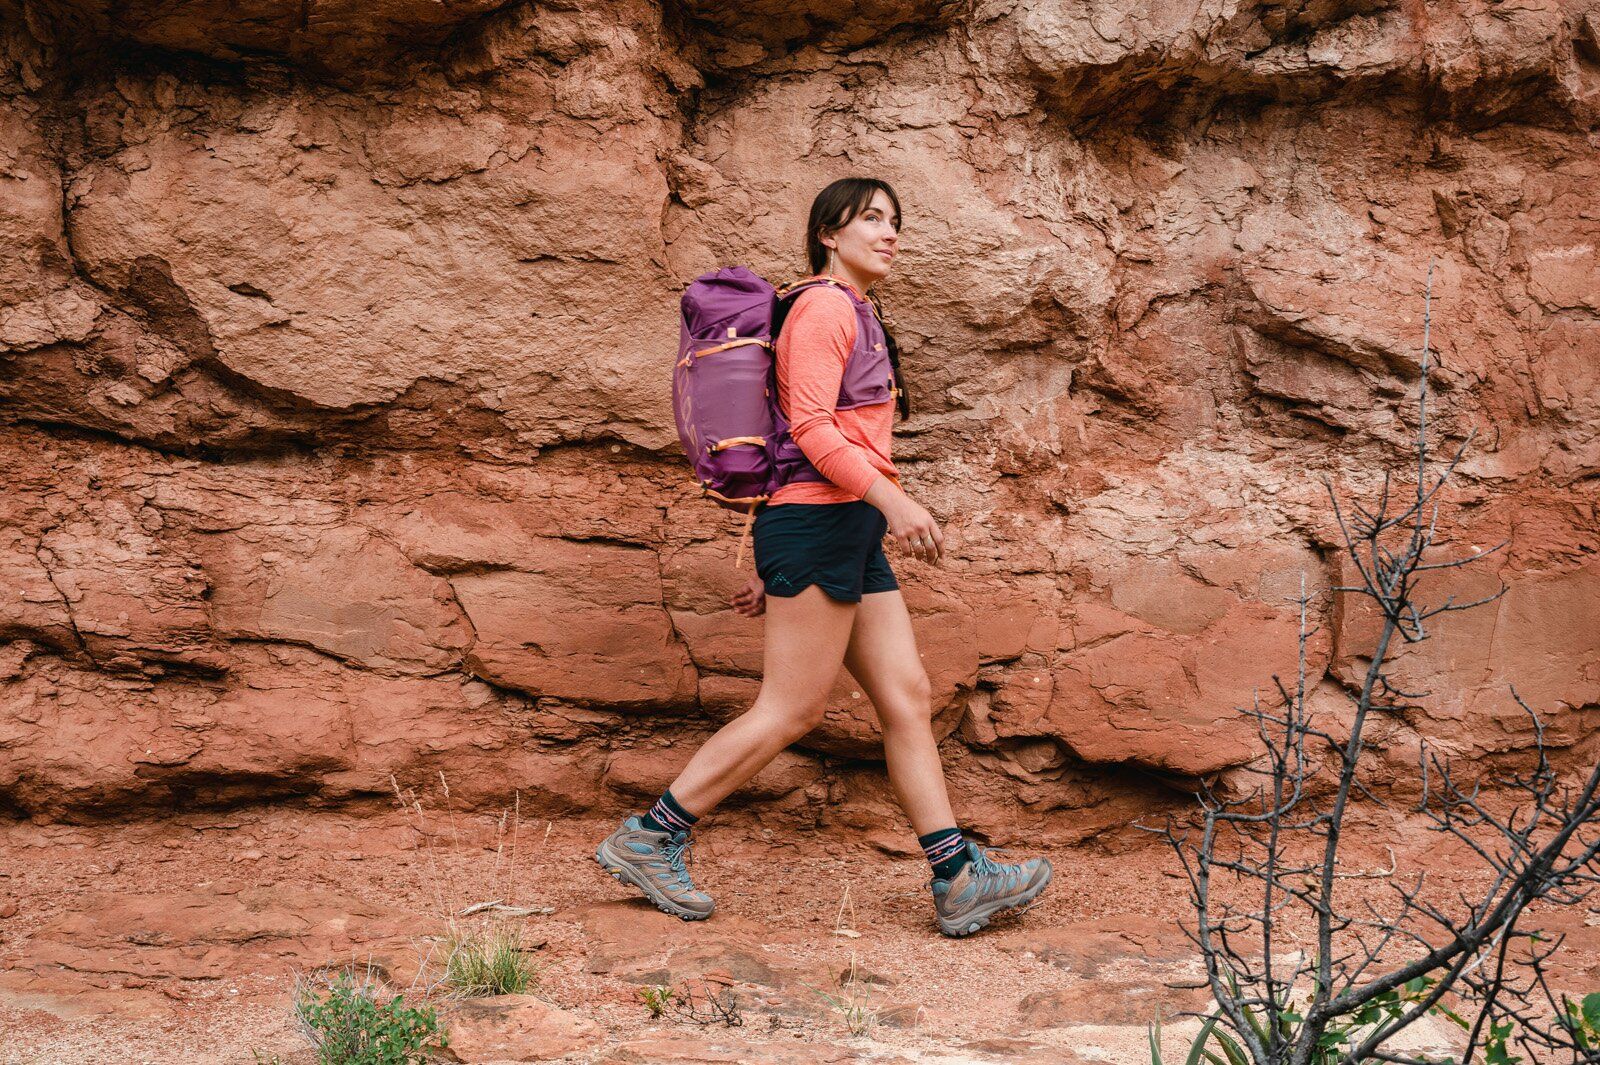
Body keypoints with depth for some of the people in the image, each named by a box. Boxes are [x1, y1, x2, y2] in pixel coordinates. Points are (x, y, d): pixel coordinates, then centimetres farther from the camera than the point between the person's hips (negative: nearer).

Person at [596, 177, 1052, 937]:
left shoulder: (859, 318, 24)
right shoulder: (824, 307, -6)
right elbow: (810, 426, -18)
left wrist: (773, 568, 20)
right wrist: (892, 499, -27)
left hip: (853, 533, 10)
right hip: (819, 523, -10)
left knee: (907, 697, 4)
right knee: (792, 708, -7)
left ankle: (957, 878, 4)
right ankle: (649, 838, 3)